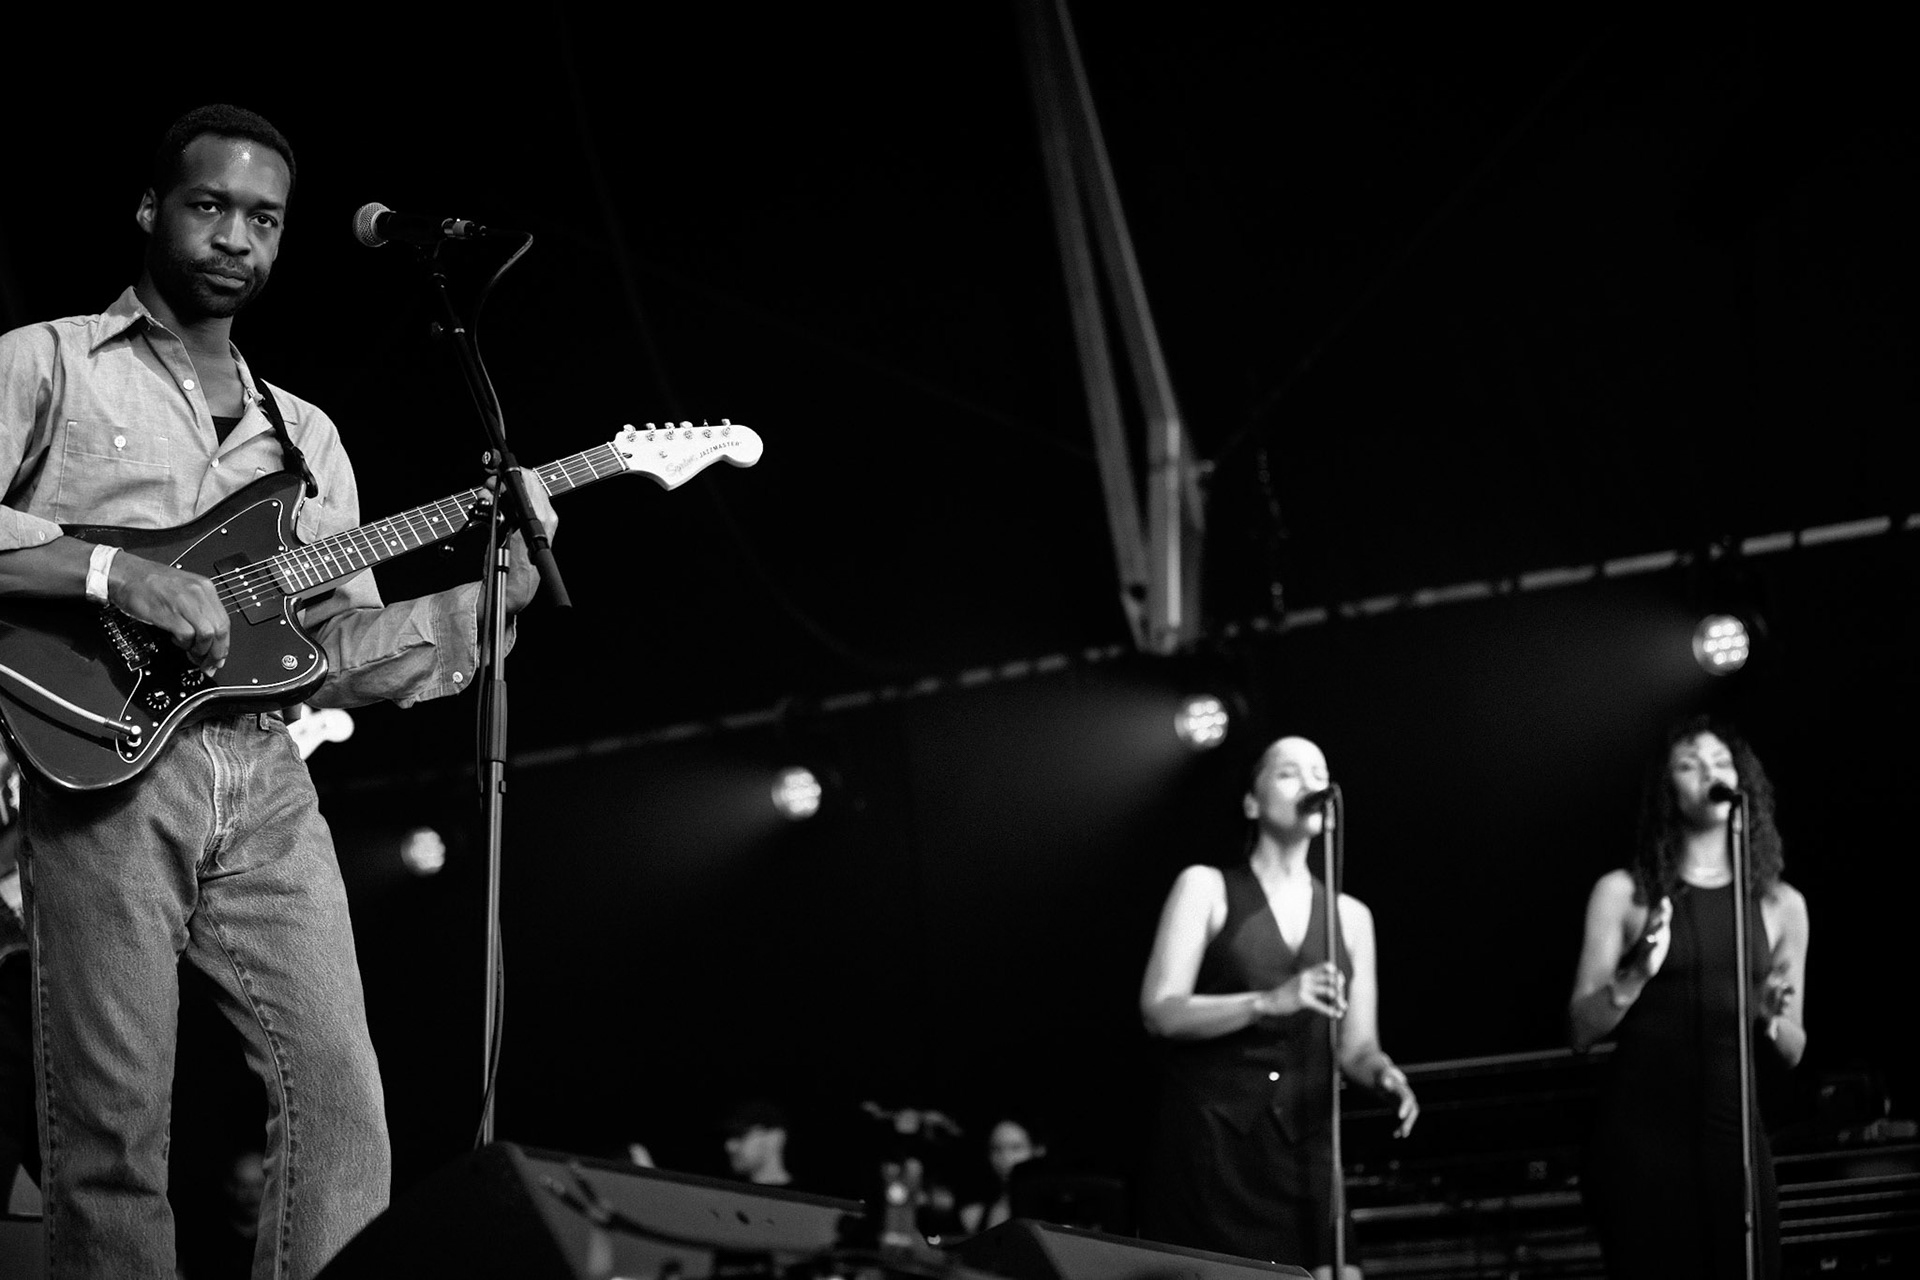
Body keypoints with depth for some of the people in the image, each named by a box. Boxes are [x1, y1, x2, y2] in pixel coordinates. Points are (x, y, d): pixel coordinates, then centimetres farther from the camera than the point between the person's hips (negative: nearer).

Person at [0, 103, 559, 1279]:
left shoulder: (304, 434, 25)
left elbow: (343, 651, 18)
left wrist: (489, 588, 3)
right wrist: (115, 574, -15)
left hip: (267, 784, 5)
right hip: (106, 764, -5)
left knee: (342, 1105, -6)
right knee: (112, 1131, -8)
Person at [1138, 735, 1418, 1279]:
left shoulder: (1350, 915, 14)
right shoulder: (1206, 888, 3)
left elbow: (1356, 1046, 12)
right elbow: (1161, 1011, -6)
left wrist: (1386, 1075, -12)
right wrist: (1268, 1002, -20)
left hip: (1305, 1143, 3)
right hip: (1212, 1138, -3)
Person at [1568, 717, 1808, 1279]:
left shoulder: (1781, 904, 10)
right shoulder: (1624, 892, 2)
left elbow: (1792, 1053, 15)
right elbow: (1582, 1030, -1)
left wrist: (1772, 1018, -7)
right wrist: (1638, 973, -17)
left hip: (1734, 1131, 2)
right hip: (1640, 1132, -2)